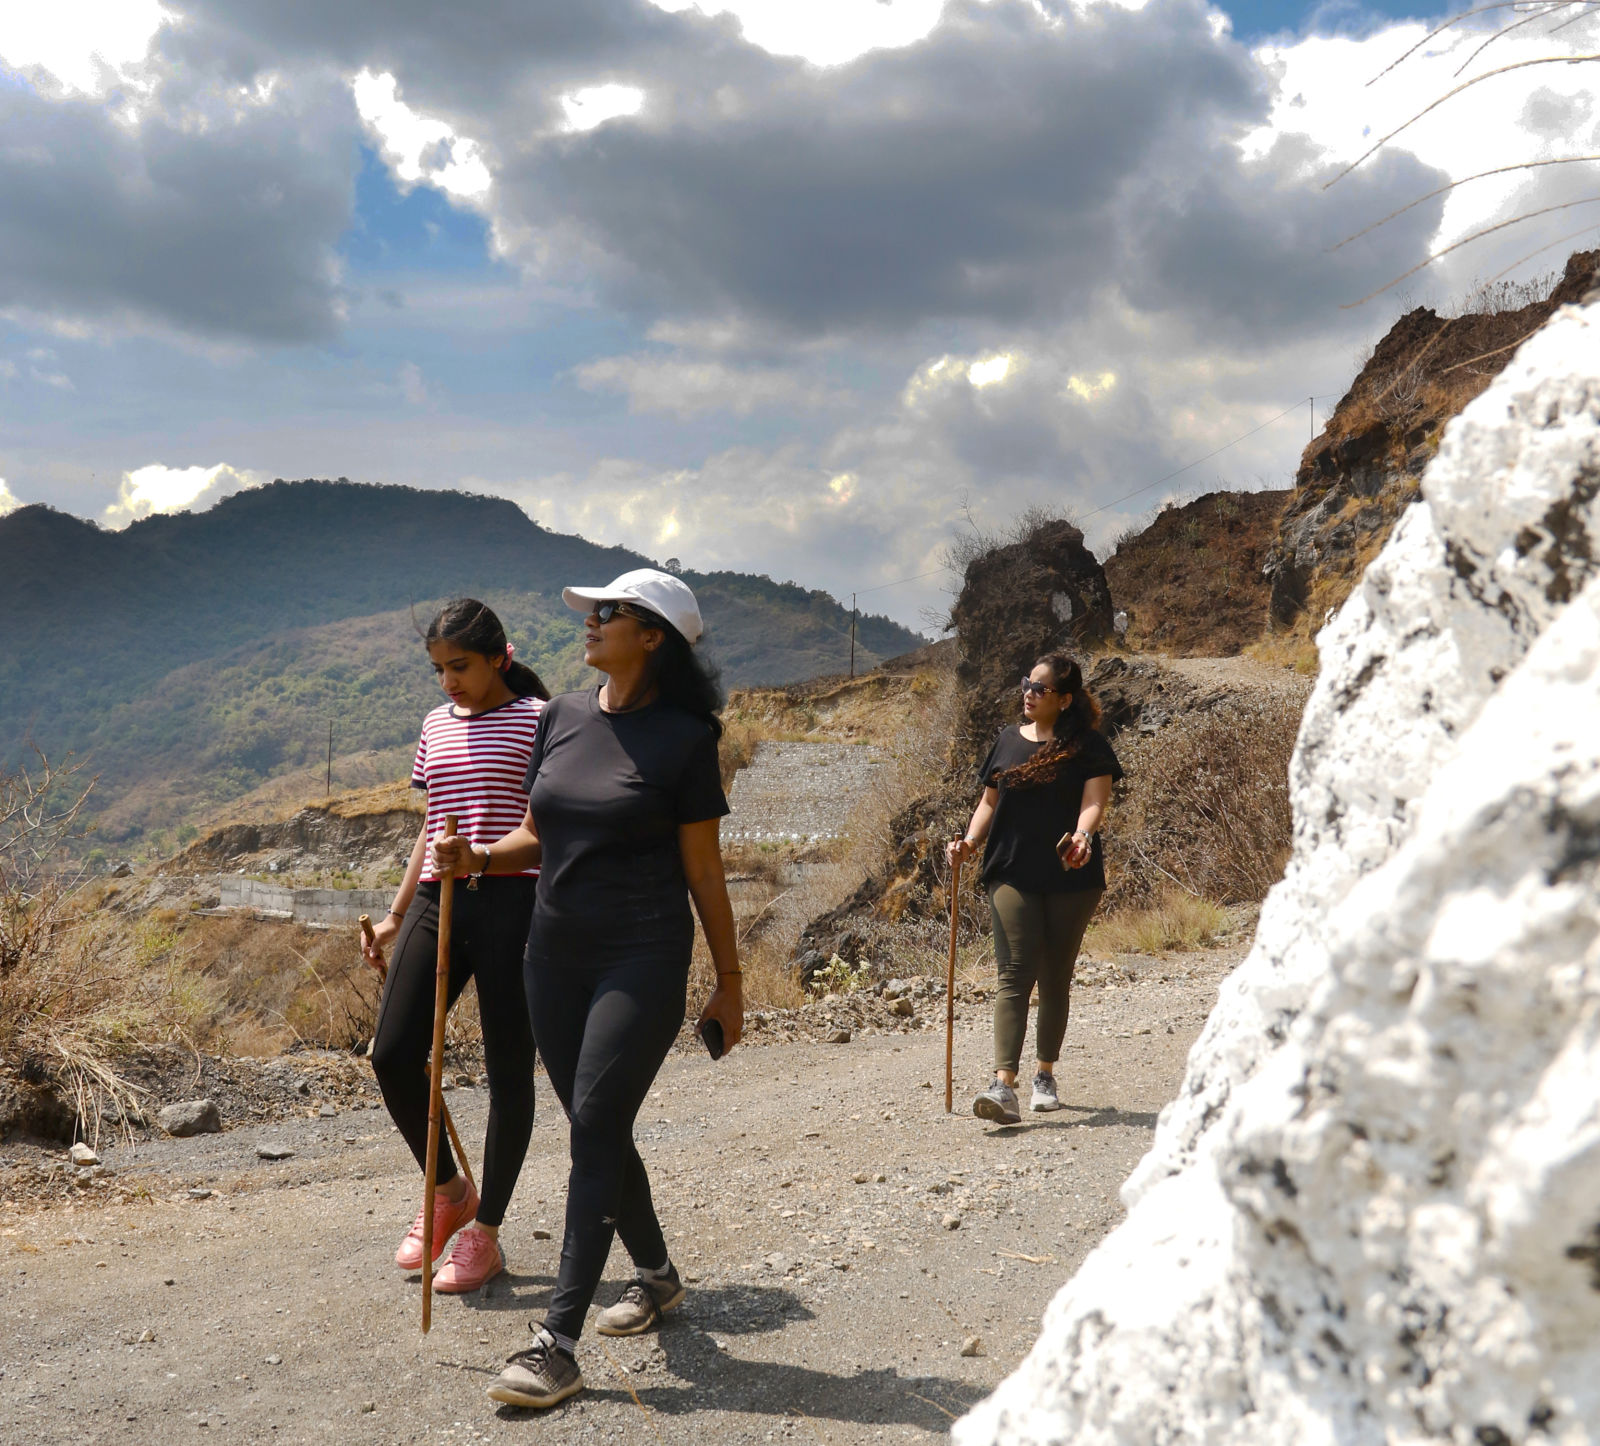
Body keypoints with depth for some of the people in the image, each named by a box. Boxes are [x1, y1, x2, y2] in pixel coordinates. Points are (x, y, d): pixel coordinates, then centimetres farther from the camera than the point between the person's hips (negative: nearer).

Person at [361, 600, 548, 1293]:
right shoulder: (437, 726, 16)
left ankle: (486, 1232, 15)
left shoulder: (538, 719, -3)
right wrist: (396, 915, 18)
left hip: (512, 905, -6)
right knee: (392, 1056, 0)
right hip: (438, 901, 6)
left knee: (508, 1070, 2)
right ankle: (449, 1191, 24)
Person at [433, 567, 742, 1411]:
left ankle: (558, 1342, -5)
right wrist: (477, 858, -4)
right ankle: (656, 1274, 35)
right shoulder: (561, 718, 8)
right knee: (597, 1127, 14)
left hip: (643, 960, -6)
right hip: (555, 954, 6)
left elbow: (704, 872, -5)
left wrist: (728, 985, -1)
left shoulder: (683, 739, -8)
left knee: (594, 1129, -9)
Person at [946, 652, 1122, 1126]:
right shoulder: (1009, 741, 12)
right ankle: (1004, 1087, -20)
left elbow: (1094, 802, -11)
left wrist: (1081, 836, -32)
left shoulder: (1087, 747, 1)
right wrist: (970, 842, -1)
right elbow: (990, 802, 17)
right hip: (1012, 873, 1)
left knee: (1055, 979, 10)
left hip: (1070, 877, -1)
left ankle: (1045, 1076, 28)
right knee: (1014, 974, -12)